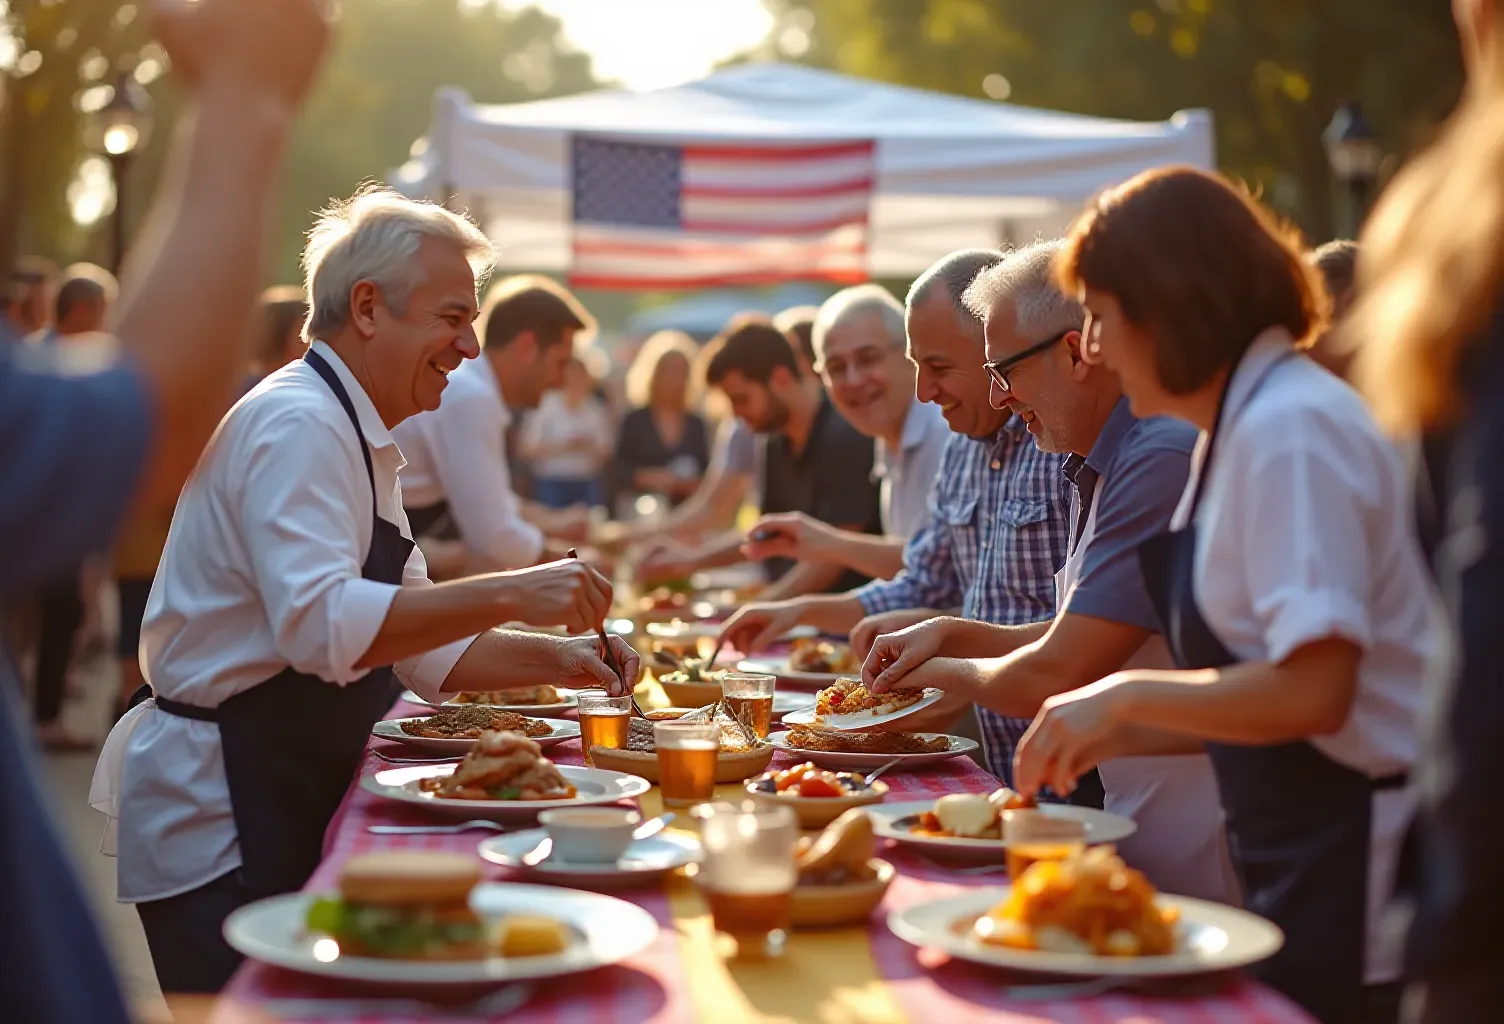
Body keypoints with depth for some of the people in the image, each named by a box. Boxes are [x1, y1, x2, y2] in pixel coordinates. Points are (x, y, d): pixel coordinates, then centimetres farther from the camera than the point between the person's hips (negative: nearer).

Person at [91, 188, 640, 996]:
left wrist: (555, 658, 3)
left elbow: (416, 644, 17)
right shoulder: (296, 426, -17)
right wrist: (507, 594, -32)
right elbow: (321, 625, -31)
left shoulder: (359, 440, 16)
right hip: (218, 817, -10)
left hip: (287, 803, 10)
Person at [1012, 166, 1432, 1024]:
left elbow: (1310, 689, -24)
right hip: (1299, 858, 9)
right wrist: (1119, 734, 8)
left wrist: (1127, 697, -15)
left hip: (1353, 873, -9)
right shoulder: (1245, 426, 13)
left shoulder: (1290, 432, -17)